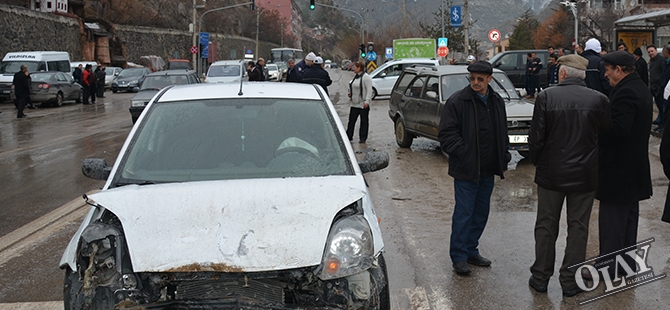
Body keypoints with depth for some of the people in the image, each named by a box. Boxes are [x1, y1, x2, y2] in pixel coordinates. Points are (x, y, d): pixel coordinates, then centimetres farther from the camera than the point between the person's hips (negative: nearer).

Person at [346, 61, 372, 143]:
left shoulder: (366, 77, -14)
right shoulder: (356, 76, 14)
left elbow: (369, 90, -18)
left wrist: (367, 101, -23)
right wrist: (350, 94, 9)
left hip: (363, 104, -9)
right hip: (354, 104, 9)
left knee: (364, 121, 3)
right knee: (351, 120, 9)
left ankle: (362, 138, 9)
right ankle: (349, 136, 15)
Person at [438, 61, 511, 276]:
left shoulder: (497, 102, 9)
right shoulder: (457, 101, -10)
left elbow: (502, 133, 19)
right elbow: (446, 133, -11)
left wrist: (503, 157, 11)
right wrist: (463, 153, -17)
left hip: (488, 169, 6)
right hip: (466, 169, -6)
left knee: (481, 212, 14)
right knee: (464, 214, -2)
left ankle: (471, 251, 27)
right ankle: (458, 256, 8)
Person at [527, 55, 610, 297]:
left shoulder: (546, 97, -13)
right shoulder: (599, 100, -8)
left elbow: (536, 138, -11)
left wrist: (537, 161, 7)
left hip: (551, 174, -1)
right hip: (585, 175, 1)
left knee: (546, 227, 13)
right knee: (578, 229, 12)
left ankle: (540, 278, 22)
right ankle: (570, 282, 17)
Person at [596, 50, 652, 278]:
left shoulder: (625, 93, -21)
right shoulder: (640, 89, 12)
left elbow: (618, 129, -27)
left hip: (618, 167, -11)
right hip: (635, 166, 11)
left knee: (612, 218, -3)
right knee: (629, 214, 18)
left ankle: (609, 265, 4)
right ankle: (627, 263, 29)